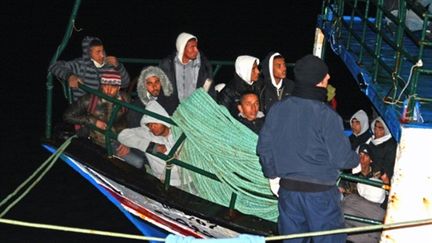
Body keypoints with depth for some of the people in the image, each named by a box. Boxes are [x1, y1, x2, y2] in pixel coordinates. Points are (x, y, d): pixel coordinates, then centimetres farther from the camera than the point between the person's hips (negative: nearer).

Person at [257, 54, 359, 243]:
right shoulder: (326, 115, -18)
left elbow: (264, 147, 5)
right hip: (320, 191, -5)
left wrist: (272, 175, 18)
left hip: (287, 188, 5)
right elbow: (341, 157, -14)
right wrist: (356, 160, 7)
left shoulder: (277, 109, -2)